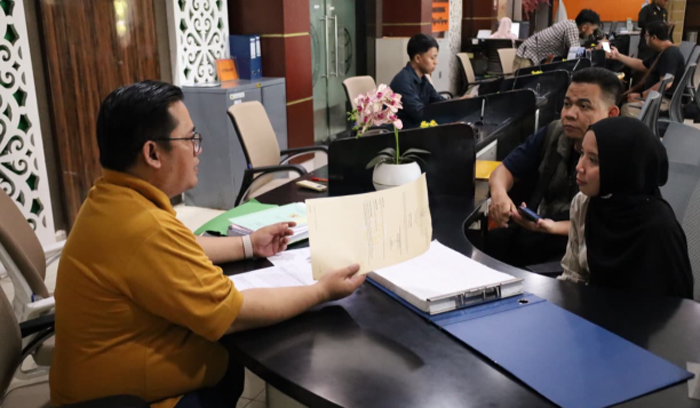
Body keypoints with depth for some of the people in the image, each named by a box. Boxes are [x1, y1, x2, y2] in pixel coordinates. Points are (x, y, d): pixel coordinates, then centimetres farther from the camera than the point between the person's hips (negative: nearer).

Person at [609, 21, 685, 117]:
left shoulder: (670, 54, -19)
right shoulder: (663, 53, 16)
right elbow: (640, 65, 29)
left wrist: (641, 96, -25)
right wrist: (618, 56, 29)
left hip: (666, 100, -11)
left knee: (628, 108, -30)